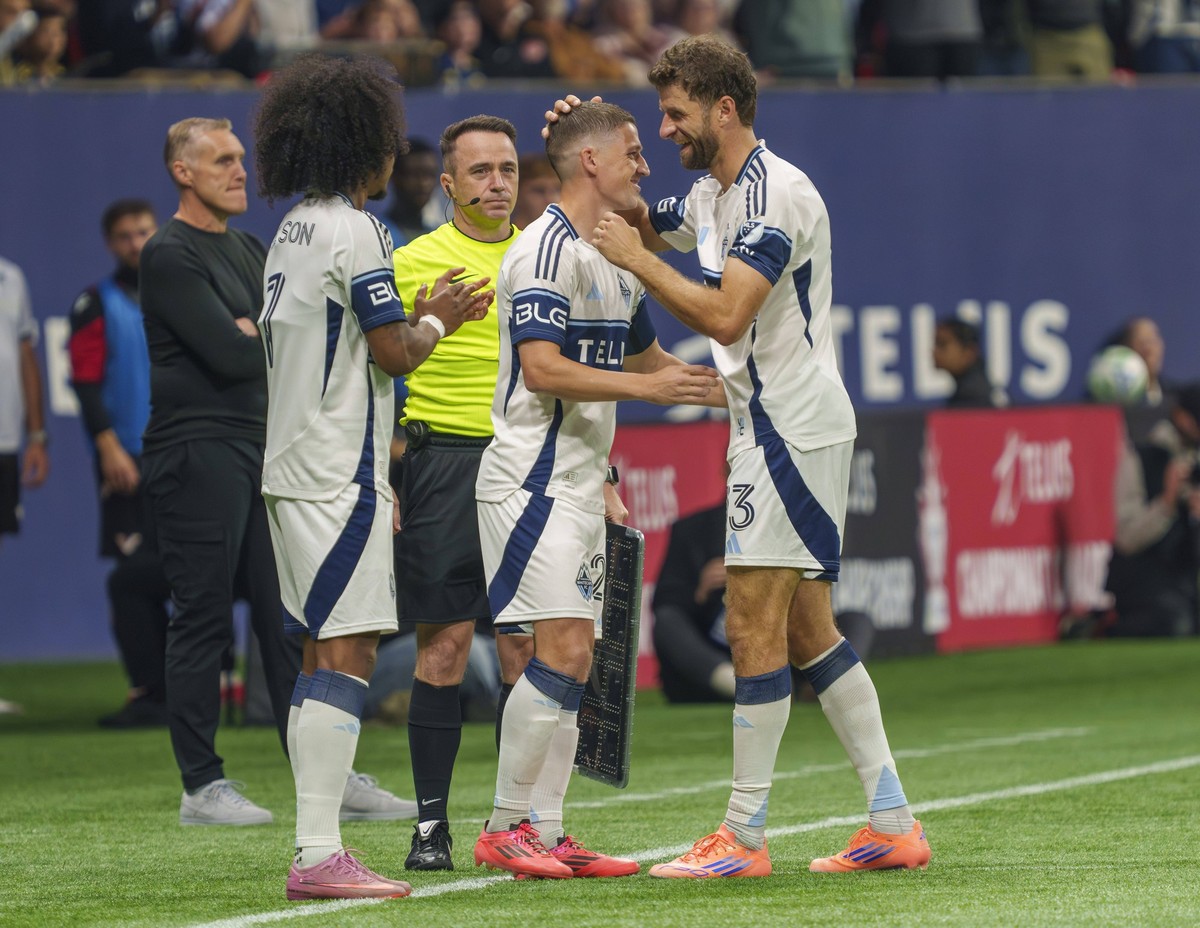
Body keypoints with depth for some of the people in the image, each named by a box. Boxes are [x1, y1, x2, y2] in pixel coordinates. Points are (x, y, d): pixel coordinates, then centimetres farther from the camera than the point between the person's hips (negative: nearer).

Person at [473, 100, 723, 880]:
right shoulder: (548, 248, -12)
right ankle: (506, 829, -9)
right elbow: (543, 369, -21)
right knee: (561, 649, -15)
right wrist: (646, 386, -23)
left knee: (572, 659, 7)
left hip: (578, 484, 10)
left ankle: (546, 832, 9)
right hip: (534, 479, -10)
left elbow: (646, 356, 32)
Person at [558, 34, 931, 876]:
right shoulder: (712, 196, 15)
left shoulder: (776, 192, -16)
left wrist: (637, 260, -17)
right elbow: (640, 229, 33)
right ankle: (893, 824, 9)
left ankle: (744, 838, -6)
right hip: (773, 426, 10)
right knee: (806, 630, 9)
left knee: (755, 624, -9)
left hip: (792, 427, -10)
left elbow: (724, 314, -26)